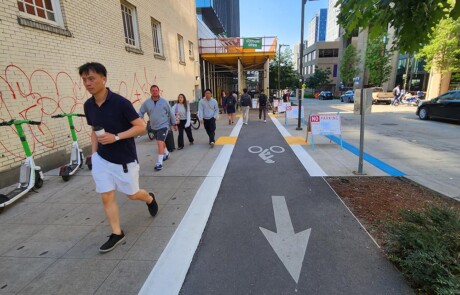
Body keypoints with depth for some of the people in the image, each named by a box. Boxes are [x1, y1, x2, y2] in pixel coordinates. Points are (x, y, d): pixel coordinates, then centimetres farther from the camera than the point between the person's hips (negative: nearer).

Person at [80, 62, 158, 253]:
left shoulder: (120, 102, -18)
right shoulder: (88, 105, 2)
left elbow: (141, 127, -17)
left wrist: (116, 137, -26)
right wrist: (94, 152, 7)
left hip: (125, 159, -5)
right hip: (101, 159, 5)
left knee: (132, 194, 10)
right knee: (107, 197, 5)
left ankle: (150, 198, 44)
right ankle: (117, 233, 22)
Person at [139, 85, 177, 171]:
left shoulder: (164, 101, -8)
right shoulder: (147, 102, -3)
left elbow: (171, 113, 0)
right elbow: (141, 113, 2)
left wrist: (174, 124, 5)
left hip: (164, 125, -4)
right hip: (154, 126, 4)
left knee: (160, 142, -17)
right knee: (161, 142, 21)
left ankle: (159, 163, -12)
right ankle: (166, 153, 48)